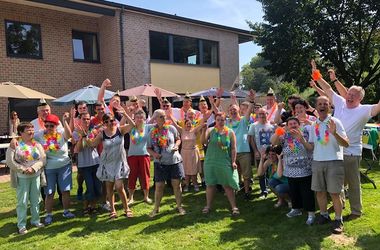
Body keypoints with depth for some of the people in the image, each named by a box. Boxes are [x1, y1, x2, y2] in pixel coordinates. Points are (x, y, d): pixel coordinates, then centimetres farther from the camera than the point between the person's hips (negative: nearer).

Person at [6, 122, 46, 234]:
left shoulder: (37, 144, 5)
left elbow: (43, 159, 0)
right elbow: (9, 161, -10)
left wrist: (33, 168, -16)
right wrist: (23, 170, -16)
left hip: (36, 176, 3)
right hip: (22, 178, -3)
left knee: (35, 200, 11)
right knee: (22, 202, 1)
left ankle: (35, 220, 26)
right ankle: (21, 225, 12)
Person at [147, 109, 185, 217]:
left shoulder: (171, 128, -1)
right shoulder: (152, 132, -1)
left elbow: (178, 139, 12)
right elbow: (149, 148, 7)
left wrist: (176, 146, -9)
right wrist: (154, 154, -13)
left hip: (174, 161, 0)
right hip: (160, 163, 0)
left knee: (176, 184, 5)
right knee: (159, 186, 3)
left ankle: (179, 206, 22)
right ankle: (156, 208, 21)